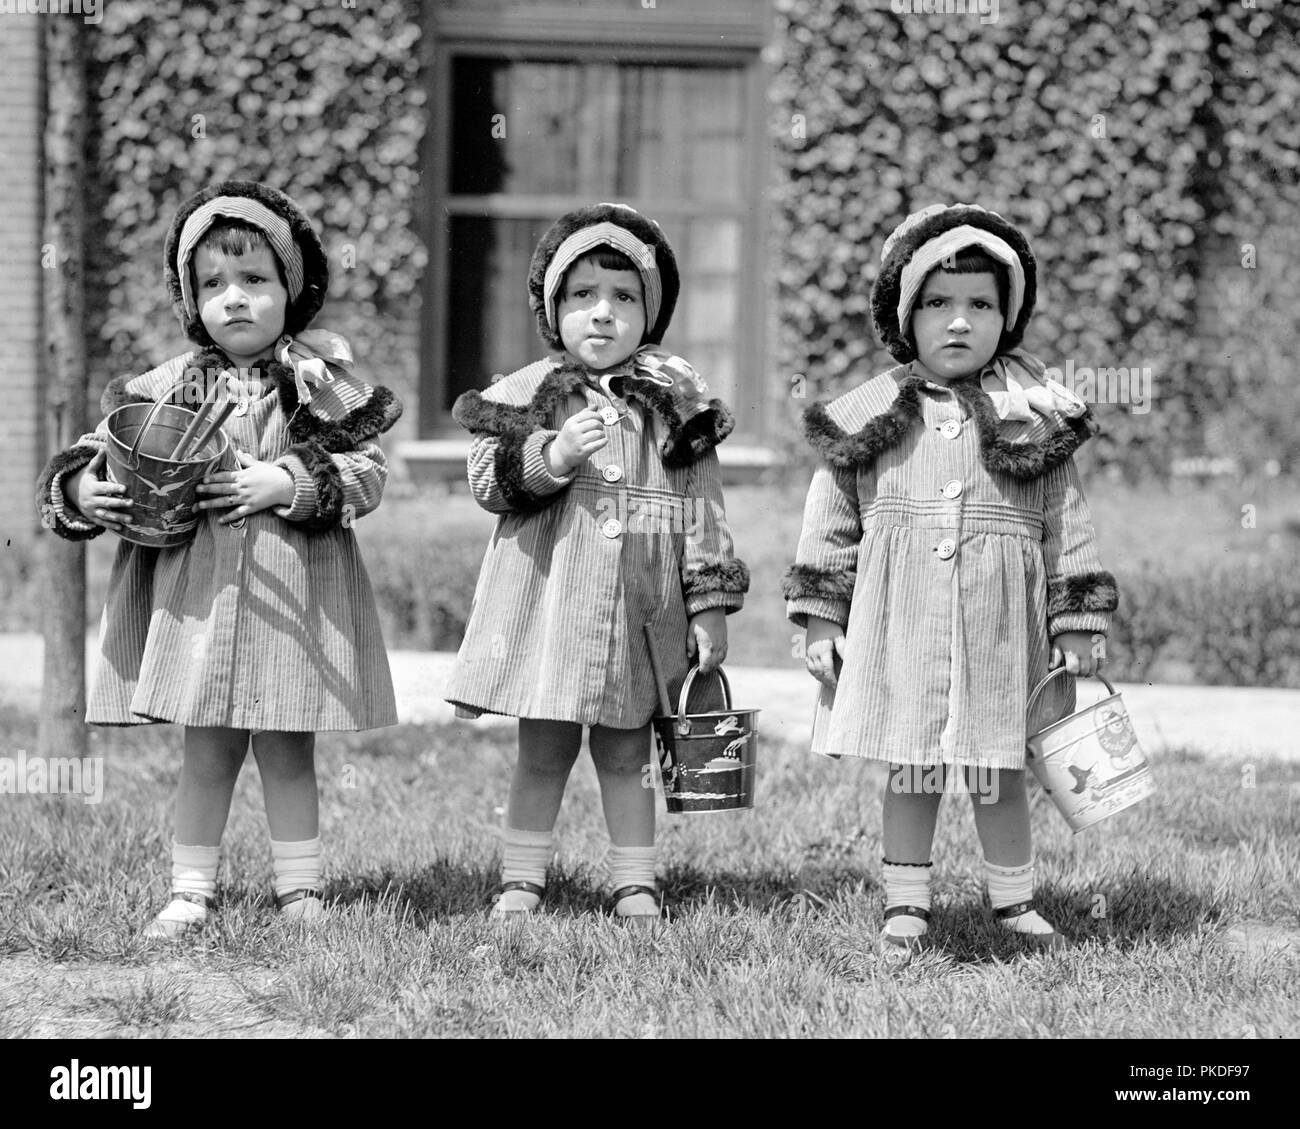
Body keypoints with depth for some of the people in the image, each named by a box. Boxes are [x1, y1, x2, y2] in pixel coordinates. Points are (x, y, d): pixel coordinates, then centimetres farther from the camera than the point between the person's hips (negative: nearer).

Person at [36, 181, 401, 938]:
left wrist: (288, 484, -18)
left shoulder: (320, 383, -2)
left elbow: (369, 473, -7)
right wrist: (82, 491, -11)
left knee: (287, 752, 5)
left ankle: (302, 891, 16)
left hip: (293, 589, -2)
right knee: (207, 751, 8)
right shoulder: (173, 387, 5)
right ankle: (191, 893, 16)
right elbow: (103, 449, 9)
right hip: (196, 588, 2)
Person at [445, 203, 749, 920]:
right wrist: (551, 458, -21)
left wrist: (709, 604, 0)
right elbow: (488, 479, -4)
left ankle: (634, 886, 17)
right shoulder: (529, 392, 2)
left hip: (641, 604, 0)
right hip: (548, 592, 0)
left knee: (625, 752, 9)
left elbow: (702, 506, 3)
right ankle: (521, 882, 14)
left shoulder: (675, 399, 3)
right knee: (543, 748, 6)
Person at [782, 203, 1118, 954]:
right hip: (897, 627, 0)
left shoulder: (1035, 418, 2)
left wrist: (1080, 628, 2)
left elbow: (1067, 526, 4)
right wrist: (821, 620, 2)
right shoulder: (870, 415, 3)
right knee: (911, 770, 7)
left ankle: (1016, 901, 23)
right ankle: (907, 906, 17)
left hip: (1000, 629, 0)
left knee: (1001, 771, 9)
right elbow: (832, 524, 6)